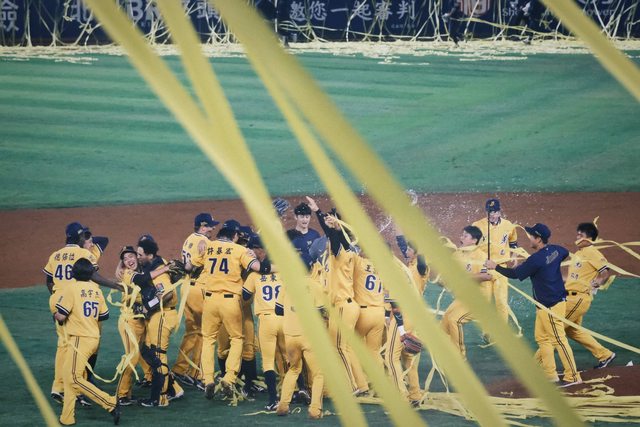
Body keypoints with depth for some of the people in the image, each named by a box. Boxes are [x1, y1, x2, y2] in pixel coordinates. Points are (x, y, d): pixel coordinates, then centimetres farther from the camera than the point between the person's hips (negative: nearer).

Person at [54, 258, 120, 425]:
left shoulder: (71, 287, -11)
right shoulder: (96, 289, 8)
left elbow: (61, 316, -14)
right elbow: (104, 315, 12)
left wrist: (55, 316, 8)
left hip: (80, 339, -8)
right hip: (94, 337, 8)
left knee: (75, 378, -8)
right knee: (69, 376, 14)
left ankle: (111, 403, -14)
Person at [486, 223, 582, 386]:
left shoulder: (536, 259, -22)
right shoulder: (556, 250, 3)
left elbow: (515, 274, -15)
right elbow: (566, 253, 27)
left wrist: (495, 267, -2)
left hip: (551, 306, -10)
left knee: (559, 340, -5)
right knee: (542, 338, 14)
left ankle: (572, 376, -2)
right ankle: (550, 375, 16)